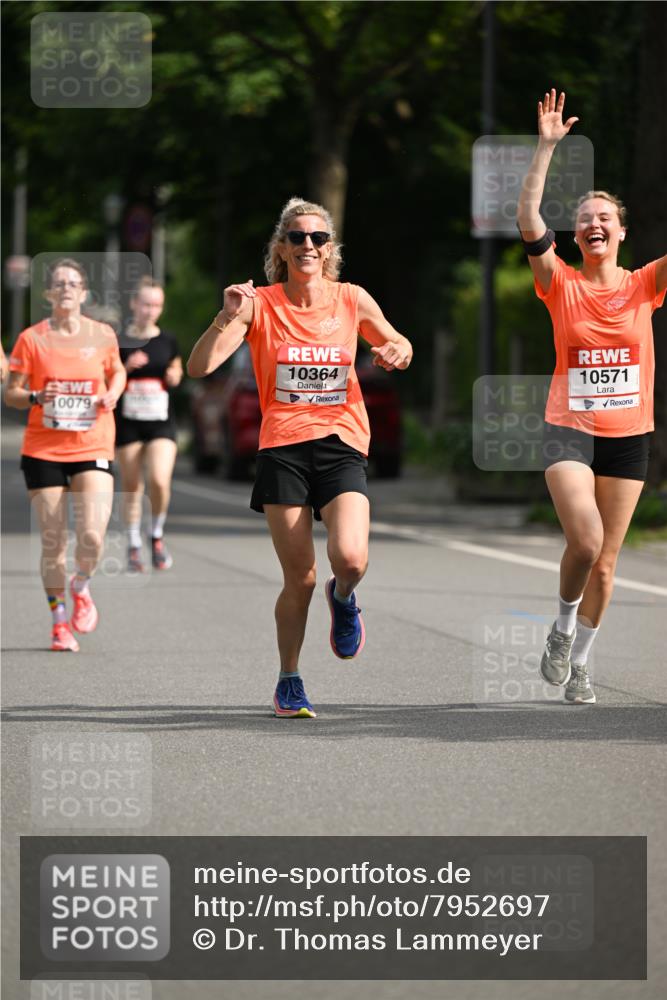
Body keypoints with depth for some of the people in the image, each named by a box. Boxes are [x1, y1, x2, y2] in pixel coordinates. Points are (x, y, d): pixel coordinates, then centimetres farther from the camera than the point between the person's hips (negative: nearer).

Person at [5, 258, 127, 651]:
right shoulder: (32, 339, -1)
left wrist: (112, 394, -2)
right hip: (43, 452, 0)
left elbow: (117, 371, 20)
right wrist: (36, 398, -19)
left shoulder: (103, 335, 2)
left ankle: (82, 586, 18)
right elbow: (11, 393, 2)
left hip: (93, 449, 0)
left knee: (92, 537, -15)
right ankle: (59, 620, 19)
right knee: (53, 542, 1)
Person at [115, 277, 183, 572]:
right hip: (128, 422, -1)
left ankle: (157, 536, 7)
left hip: (161, 422, 1)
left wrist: (174, 376, -3)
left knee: (160, 481, -16)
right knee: (132, 486, 4)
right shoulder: (118, 342, -3)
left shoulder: (168, 341, 4)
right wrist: (126, 368, -16)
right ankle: (133, 546, 18)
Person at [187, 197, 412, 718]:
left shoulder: (352, 300, 4)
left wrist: (399, 352, -3)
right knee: (300, 578, -5)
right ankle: (289, 682, 17)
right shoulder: (260, 304, -2)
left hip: (342, 445, 1)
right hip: (283, 446, -1)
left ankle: (343, 597, 16)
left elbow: (397, 345, 21)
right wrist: (227, 319, -25)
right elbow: (199, 367, -9)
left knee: (350, 558, -22)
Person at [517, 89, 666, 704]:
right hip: (569, 429, -2)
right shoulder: (562, 286, -1)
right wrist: (547, 147, -18)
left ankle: (580, 665, 22)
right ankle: (563, 625, 8)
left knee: (605, 562, 6)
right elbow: (529, 222, -13)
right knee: (585, 542, -20)